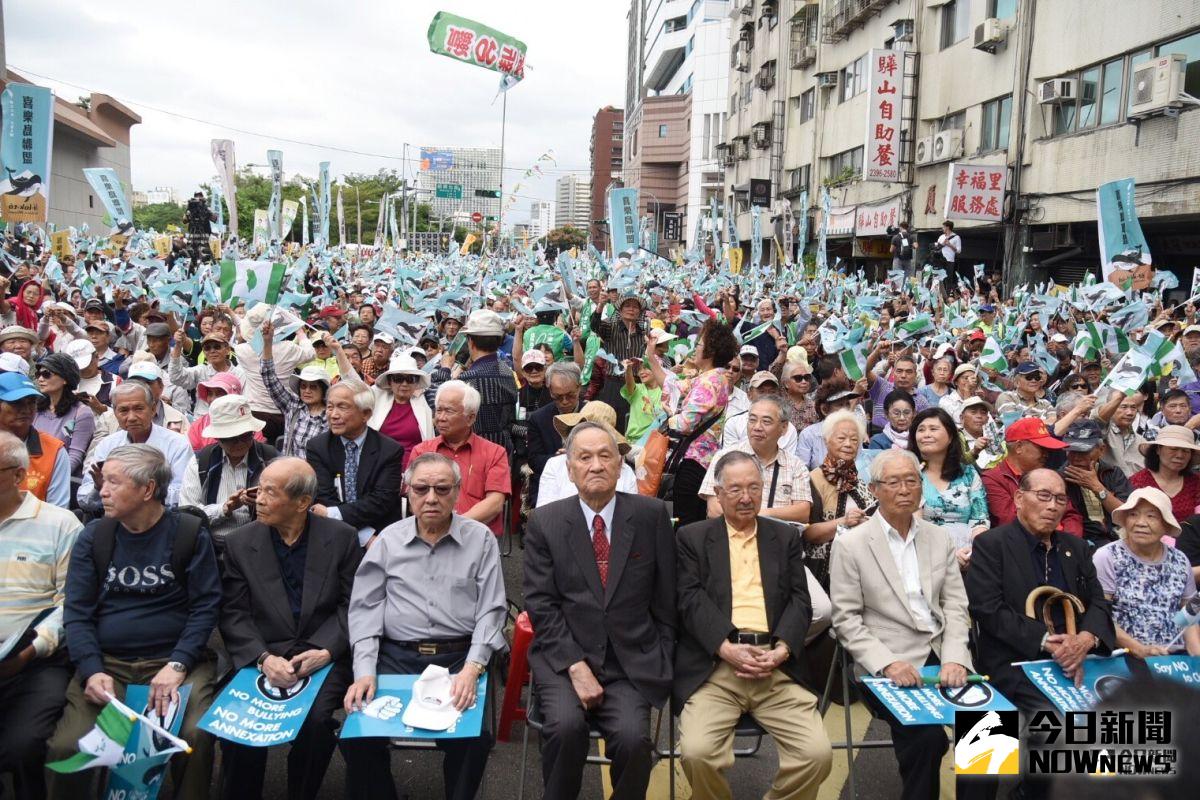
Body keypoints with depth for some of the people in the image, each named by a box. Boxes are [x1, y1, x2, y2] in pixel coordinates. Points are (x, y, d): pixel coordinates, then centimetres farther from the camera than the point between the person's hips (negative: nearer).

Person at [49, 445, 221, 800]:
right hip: (107, 662, 2)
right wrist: (92, 671, -12)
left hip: (175, 660, -2)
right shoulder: (93, 537, 8)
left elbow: (206, 606, -3)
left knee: (197, 737, -27)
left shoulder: (190, 534, 1)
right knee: (65, 748, -21)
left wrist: (177, 665, -16)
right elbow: (77, 612, 4)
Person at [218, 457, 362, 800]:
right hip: (262, 657, 1)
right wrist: (263, 658, -15)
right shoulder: (239, 542, 4)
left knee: (315, 718, -27)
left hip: (323, 654, -1)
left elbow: (353, 605, 1)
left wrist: (325, 650, -14)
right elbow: (234, 615, 0)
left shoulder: (341, 537, 1)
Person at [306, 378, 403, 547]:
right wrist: (366, 536, -16)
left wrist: (333, 514, -17)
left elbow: (382, 500, -8)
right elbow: (324, 499, -5)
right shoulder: (317, 447, 4)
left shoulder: (390, 450, 0)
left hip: (382, 538, -2)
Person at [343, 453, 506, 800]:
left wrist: (471, 669, -14)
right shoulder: (388, 540, 10)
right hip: (395, 657, 2)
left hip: (460, 658, -1)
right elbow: (365, 609, 6)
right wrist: (364, 671, -9)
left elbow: (491, 610, 1)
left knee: (474, 738, -24)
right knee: (358, 735, -19)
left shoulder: (480, 539, 5)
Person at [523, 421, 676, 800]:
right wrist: (576, 666, -11)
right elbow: (541, 604, -2)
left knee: (633, 736, -24)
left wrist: (661, 664, 3)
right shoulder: (544, 522, 2)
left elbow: (666, 599, 7)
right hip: (563, 655, 0)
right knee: (566, 725, -26)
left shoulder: (652, 515, 3)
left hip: (631, 661, 0)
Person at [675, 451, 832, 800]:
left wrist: (781, 649, -8)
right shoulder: (692, 537, 11)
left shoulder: (786, 537, 18)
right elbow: (692, 600, -1)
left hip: (777, 667, 2)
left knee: (818, 753, -17)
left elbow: (799, 601, 9)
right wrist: (728, 649, -14)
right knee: (698, 753, -23)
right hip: (714, 667, -2)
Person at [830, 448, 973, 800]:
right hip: (887, 664, -4)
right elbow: (846, 619, -4)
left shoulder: (941, 538, 11)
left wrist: (955, 658, -9)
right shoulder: (850, 544, -3)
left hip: (941, 654, 4)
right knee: (927, 736, -25)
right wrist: (887, 663, -17)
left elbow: (956, 605, 7)